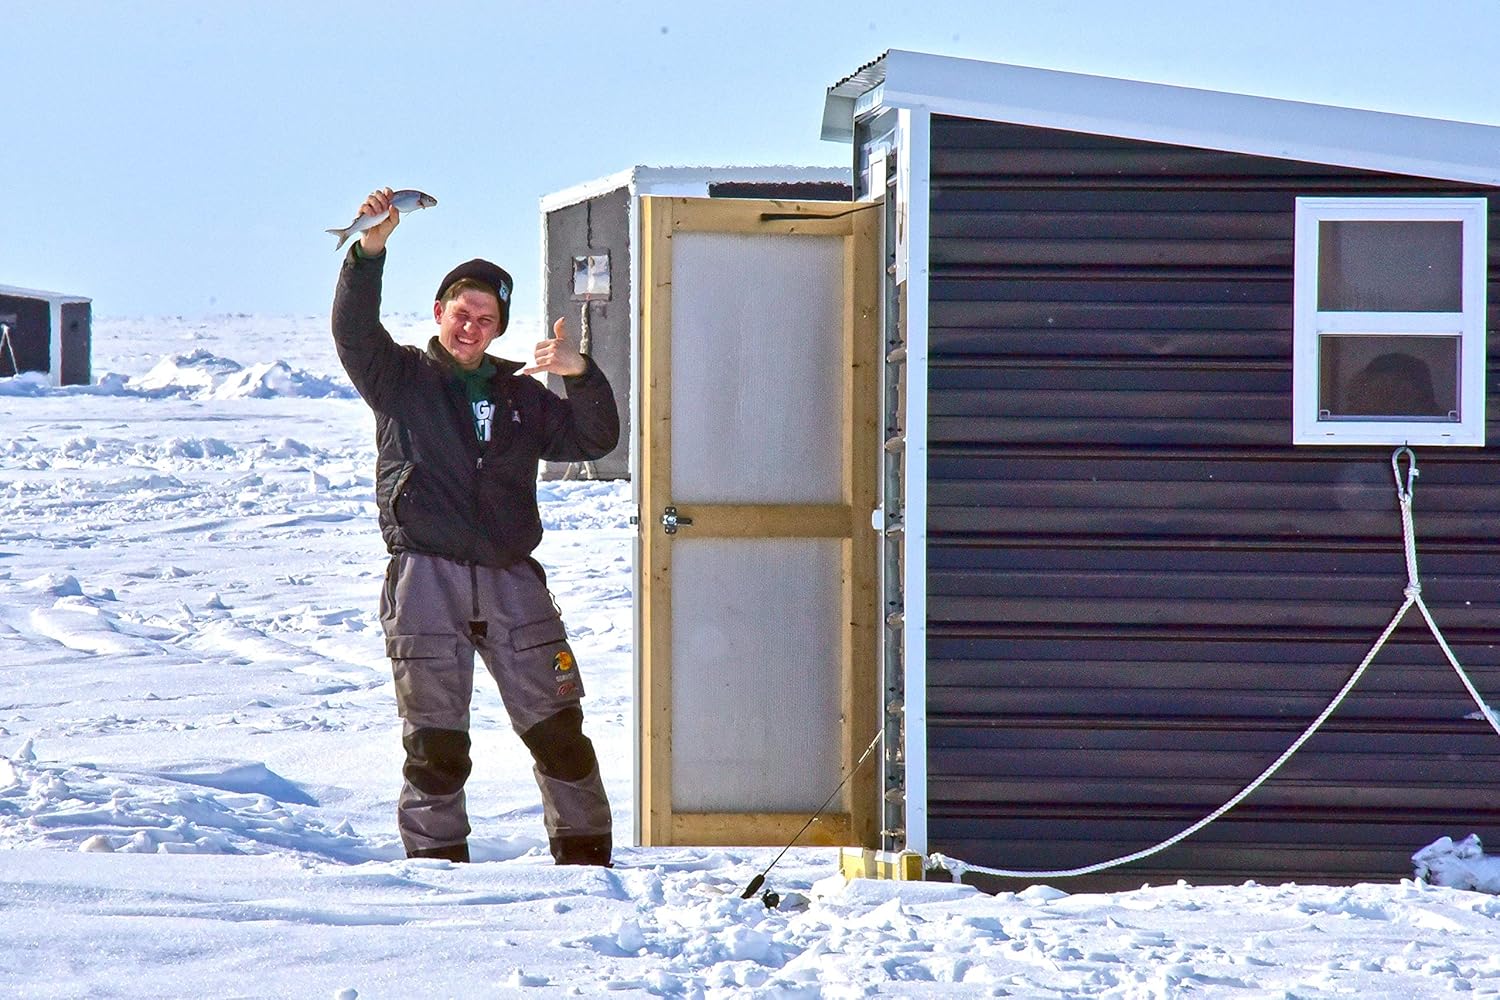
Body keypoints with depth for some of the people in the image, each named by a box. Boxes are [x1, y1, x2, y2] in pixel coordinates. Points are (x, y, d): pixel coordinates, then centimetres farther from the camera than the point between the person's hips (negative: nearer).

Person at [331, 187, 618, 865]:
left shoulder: (520, 395, 16)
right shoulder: (401, 381, 7)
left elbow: (594, 440, 10)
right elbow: (353, 332, -10)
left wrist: (580, 375, -9)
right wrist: (372, 249, -25)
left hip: (511, 581, 3)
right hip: (426, 579, -3)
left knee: (558, 729, 3)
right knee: (435, 744, -2)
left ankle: (585, 854, 14)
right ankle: (436, 862, 9)